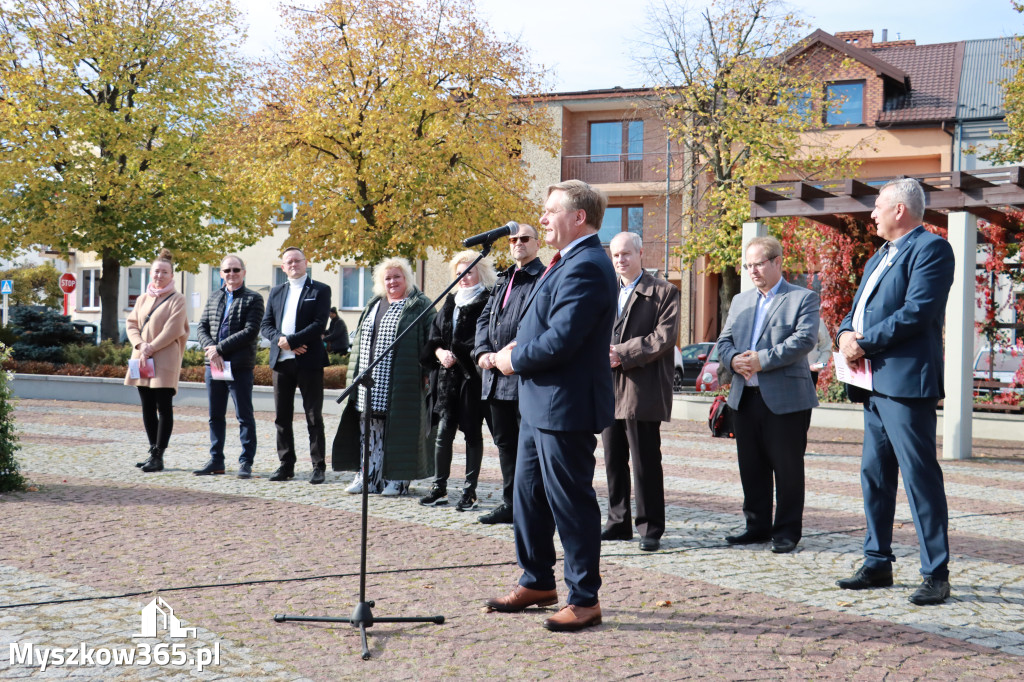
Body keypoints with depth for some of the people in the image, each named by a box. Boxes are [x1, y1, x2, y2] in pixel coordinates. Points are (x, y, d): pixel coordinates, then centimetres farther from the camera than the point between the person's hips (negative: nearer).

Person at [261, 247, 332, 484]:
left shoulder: (320, 290, 1)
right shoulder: (276, 292, 16)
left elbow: (319, 324, -10)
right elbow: (265, 325, 10)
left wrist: (291, 341, -16)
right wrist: (280, 340, -10)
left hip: (309, 361, -5)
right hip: (281, 361, 5)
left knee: (314, 417, 0)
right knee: (282, 417, 7)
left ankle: (318, 466, 5)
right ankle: (286, 465, 15)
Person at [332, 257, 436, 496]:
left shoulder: (420, 306, 0)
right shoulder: (374, 305, 18)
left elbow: (431, 341, -5)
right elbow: (360, 340, 22)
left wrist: (426, 373, -13)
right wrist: (357, 374, 15)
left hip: (402, 383, -6)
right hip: (370, 380, 6)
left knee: (398, 429, -3)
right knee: (369, 429, 6)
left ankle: (396, 479, 5)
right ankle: (368, 476, 12)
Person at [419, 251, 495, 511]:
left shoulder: (486, 303, -6)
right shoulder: (450, 302, 16)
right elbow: (434, 333, 13)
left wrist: (456, 355, -17)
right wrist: (439, 352, -6)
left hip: (472, 376, -6)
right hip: (447, 376, 6)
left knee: (472, 433, 2)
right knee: (443, 432, 3)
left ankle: (470, 491, 9)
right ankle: (439, 487, 11)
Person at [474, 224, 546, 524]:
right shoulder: (503, 280, 21)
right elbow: (485, 318, 18)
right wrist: (483, 352, 1)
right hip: (496, 377, 8)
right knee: (505, 442, 13)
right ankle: (510, 503, 22)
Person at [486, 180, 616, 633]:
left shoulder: (586, 268, -20)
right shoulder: (568, 262, 14)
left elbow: (560, 340, -26)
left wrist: (514, 360, -11)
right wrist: (518, 347, 4)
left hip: (565, 405, -11)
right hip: (540, 403, 11)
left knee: (571, 502, -1)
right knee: (529, 492, 19)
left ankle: (585, 599, 10)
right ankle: (537, 582, 33)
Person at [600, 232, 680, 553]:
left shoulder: (663, 292, 0)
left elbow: (664, 337, -10)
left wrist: (624, 354, -15)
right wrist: (602, 353, -9)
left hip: (642, 390, -6)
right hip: (609, 389, 6)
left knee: (646, 463, -2)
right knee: (614, 460, 10)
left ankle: (651, 528, 6)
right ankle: (619, 523, 20)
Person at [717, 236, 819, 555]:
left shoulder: (803, 298, 0)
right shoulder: (740, 301, 19)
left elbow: (804, 339, -14)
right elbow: (724, 341, 14)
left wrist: (762, 359, -20)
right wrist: (733, 359, -9)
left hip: (786, 399, -6)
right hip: (745, 397, 6)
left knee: (787, 468, 1)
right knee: (751, 467, 11)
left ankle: (787, 529, 10)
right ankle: (757, 525, 21)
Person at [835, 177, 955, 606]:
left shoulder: (930, 248, -7)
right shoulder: (880, 257, 23)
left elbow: (917, 312, -18)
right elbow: (858, 309, 20)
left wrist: (866, 343, -15)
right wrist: (846, 334, -2)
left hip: (907, 381, -10)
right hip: (876, 382, 10)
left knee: (920, 475, -8)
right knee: (874, 473, 12)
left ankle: (936, 574, -3)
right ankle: (878, 563, 21)